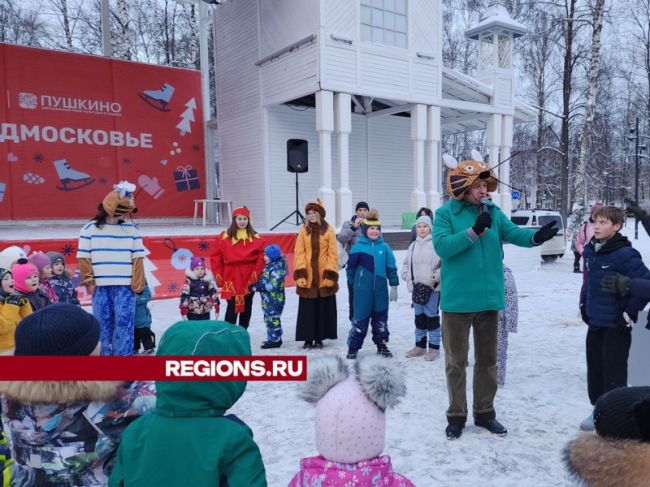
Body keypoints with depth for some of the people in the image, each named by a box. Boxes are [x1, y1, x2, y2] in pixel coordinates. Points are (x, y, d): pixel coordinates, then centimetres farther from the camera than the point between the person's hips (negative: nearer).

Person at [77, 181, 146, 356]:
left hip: (125, 286, 0)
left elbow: (138, 259, 4)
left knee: (124, 324, -1)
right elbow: (84, 258, 4)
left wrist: (137, 284, -1)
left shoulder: (132, 229, 5)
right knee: (102, 324, 7)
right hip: (100, 286, 0)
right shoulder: (90, 228, 3)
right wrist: (88, 281, -2)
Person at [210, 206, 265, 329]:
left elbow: (262, 256, 0)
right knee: (232, 307, -5)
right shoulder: (225, 237, -2)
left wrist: (256, 272, -8)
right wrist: (218, 275, -4)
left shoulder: (255, 237, 2)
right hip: (231, 278, -2)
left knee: (247, 307, 13)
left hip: (249, 279, 3)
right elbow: (216, 257, -1)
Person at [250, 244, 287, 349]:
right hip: (268, 300, 10)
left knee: (272, 319, -3)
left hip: (274, 300, -10)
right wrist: (257, 285, 2)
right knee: (269, 319, 17)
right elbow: (264, 280, 19)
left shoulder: (277, 268, -19)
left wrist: (258, 286, -23)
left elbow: (272, 285, -25)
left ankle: (275, 340, 5)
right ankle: (273, 338, 26)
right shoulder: (269, 266, 12)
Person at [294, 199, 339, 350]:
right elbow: (299, 252, -1)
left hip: (324, 276, -1)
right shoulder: (303, 230, 3)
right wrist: (300, 273, -12)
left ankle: (319, 338, 18)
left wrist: (331, 274, -11)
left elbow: (333, 253, -3)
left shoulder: (328, 230, -1)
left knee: (323, 309, 7)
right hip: (307, 277, 1)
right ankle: (308, 339, 14)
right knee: (308, 309, 5)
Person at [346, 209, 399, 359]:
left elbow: (391, 268, 5)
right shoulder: (358, 247, -5)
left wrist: (394, 286, 4)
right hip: (363, 291, -3)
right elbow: (351, 267, 4)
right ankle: (353, 347, 11)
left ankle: (381, 345, 27)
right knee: (360, 318, 1)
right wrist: (353, 284, 10)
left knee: (381, 318, 13)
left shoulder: (384, 247, 2)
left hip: (380, 290, 3)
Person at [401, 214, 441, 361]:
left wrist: (438, 276, -18)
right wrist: (407, 275, 4)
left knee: (432, 315, 0)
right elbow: (406, 263, 18)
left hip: (433, 287, -6)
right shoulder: (413, 245, 12)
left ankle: (434, 348, 11)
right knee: (419, 316, 14)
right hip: (416, 287, 6)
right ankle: (420, 346, 26)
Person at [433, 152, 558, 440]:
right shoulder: (445, 213, -7)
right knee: (456, 361, 7)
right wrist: (474, 231, -27)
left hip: (488, 298, 5)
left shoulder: (493, 212, 6)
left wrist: (536, 237, -26)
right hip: (457, 300, -4)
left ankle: (485, 413, 31)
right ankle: (456, 416, 22)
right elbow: (442, 246, -19)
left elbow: (513, 233, -6)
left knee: (488, 359, 15)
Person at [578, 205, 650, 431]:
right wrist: (584, 303, 17)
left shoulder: (624, 254, -19)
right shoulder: (590, 251, 5)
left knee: (614, 372, 1)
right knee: (595, 368, 17)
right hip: (595, 322, 8)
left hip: (616, 325, -7)